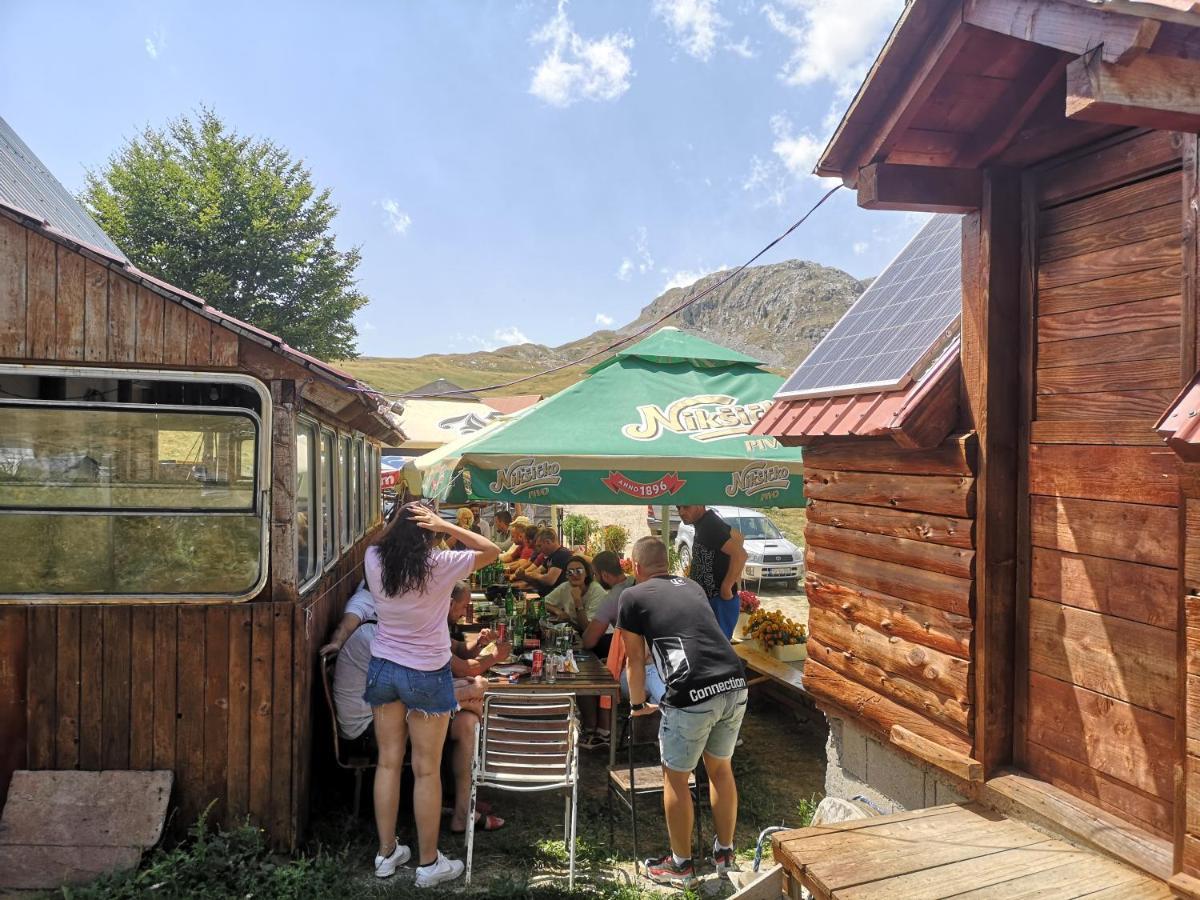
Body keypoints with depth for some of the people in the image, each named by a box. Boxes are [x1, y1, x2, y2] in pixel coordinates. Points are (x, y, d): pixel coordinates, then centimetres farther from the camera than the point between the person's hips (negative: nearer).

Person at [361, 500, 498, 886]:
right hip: (427, 675, -4)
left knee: (388, 762, 15)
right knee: (427, 770, 6)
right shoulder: (440, 565, -19)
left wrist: (399, 519, 6)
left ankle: (386, 853, 28)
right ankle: (428, 863, 19)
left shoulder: (373, 560, -7)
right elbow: (491, 551, -8)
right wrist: (446, 526, -16)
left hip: (383, 668, 5)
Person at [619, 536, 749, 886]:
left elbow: (636, 659, 16)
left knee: (675, 777, 15)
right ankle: (724, 854, 37)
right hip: (735, 685, 6)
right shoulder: (692, 587, 24)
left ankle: (681, 865, 27)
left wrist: (638, 704, 31)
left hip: (692, 694, -6)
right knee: (720, 768, 24)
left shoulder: (632, 596, 9)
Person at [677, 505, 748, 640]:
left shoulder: (710, 526, -20)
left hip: (719, 602, -10)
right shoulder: (704, 523, 9)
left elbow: (740, 554, -31)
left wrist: (726, 588, -22)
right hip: (710, 600, 10)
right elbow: (737, 537, 23)